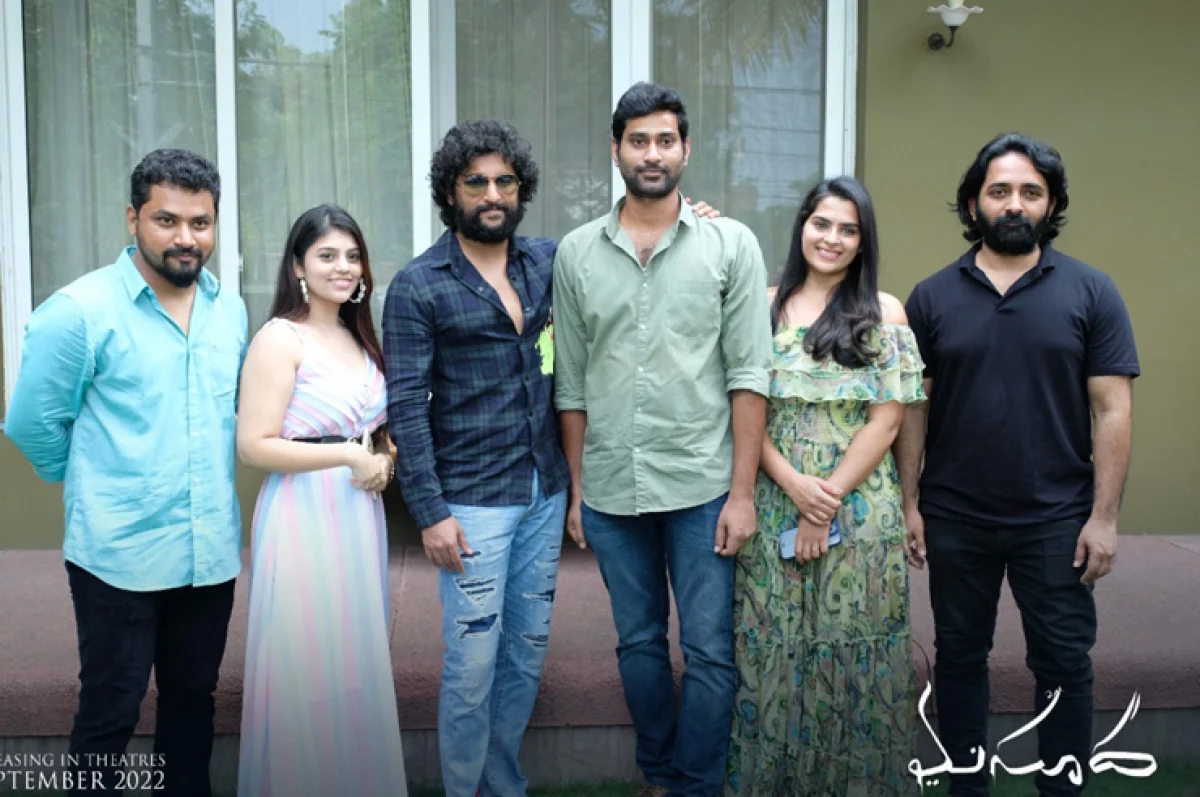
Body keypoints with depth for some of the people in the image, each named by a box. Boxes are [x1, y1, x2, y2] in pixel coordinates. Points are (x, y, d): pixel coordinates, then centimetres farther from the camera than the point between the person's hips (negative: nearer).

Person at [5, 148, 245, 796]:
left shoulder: (230, 309, 4)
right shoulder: (79, 310, -12)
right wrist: (92, 486, 5)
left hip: (211, 550, 5)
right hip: (120, 554, -4)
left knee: (193, 699, 18)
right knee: (110, 711, 9)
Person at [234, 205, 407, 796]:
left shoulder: (358, 338, 14)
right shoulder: (280, 338, -10)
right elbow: (254, 446, -16)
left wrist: (384, 458, 4)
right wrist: (350, 455, -18)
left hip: (359, 515, 7)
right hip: (303, 519, -7)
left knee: (355, 662, 14)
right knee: (309, 666, 0)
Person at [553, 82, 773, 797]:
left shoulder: (731, 244, -1)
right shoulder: (576, 253, 5)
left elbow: (748, 376, -5)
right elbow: (571, 385, 8)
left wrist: (742, 492, -9)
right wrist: (576, 490, 8)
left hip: (702, 486, -2)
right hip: (611, 491, 3)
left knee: (709, 652, 5)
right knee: (638, 644, 16)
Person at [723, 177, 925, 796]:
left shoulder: (884, 313, 1)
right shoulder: (766, 308, 7)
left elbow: (886, 420, -4)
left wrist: (828, 499, -11)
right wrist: (794, 484, -10)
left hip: (858, 510, -1)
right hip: (773, 507, 2)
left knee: (849, 653, 5)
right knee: (771, 651, 7)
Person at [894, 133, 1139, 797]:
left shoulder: (1090, 293, -1)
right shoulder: (932, 296, 1)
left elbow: (1112, 411, -3)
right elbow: (912, 408, 2)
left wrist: (1104, 516, -8)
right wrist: (908, 501, -2)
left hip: (1056, 521, -1)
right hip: (954, 518, 1)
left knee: (1064, 664, 8)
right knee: (959, 657, 13)